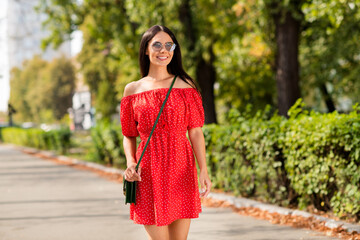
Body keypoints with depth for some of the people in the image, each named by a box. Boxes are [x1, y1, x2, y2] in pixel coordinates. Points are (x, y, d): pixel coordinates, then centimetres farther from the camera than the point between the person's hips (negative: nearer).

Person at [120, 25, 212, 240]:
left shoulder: (185, 85, 5)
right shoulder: (133, 90, 6)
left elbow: (196, 132, 1)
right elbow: (129, 136, 12)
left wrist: (204, 170, -9)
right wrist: (130, 163, -7)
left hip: (181, 168, 1)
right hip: (149, 173, 0)